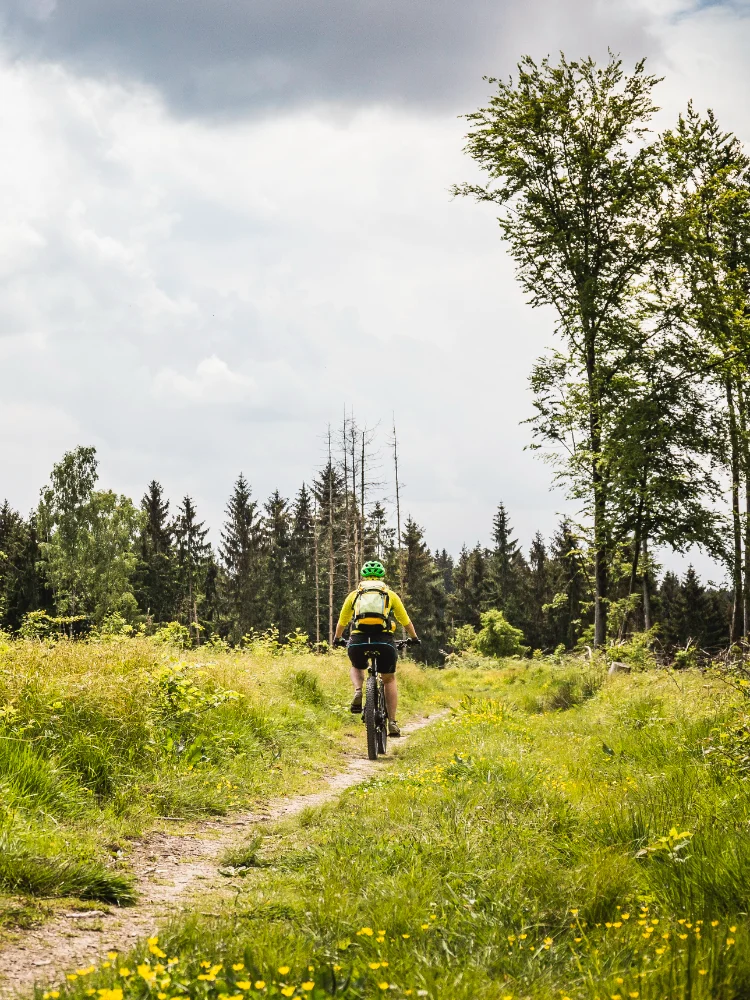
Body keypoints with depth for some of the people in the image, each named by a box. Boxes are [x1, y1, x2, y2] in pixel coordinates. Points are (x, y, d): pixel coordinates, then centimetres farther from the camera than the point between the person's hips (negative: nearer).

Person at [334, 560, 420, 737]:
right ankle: (392, 722, 13)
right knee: (389, 679, 22)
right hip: (385, 641, 0)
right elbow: (406, 621, 25)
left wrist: (338, 639, 50)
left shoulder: (354, 595, 20)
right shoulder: (390, 595, 18)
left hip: (358, 642, 1)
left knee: (356, 668, 33)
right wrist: (414, 638, 43)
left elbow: (341, 622, 31)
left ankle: (358, 692, 2)